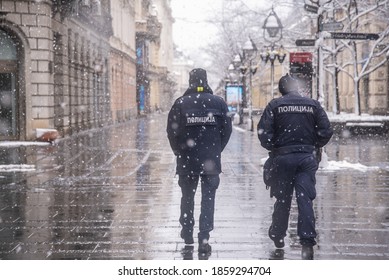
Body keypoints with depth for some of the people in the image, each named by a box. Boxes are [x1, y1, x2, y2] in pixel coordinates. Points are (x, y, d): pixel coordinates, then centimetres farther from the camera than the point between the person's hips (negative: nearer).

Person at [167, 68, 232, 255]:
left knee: (187, 197, 16)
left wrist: (179, 152, 11)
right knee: (208, 199, 4)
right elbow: (227, 130, 1)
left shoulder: (180, 103, -5)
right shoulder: (219, 103, -1)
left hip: (187, 161, 0)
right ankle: (204, 239, -3)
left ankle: (187, 234, 24)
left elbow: (172, 131, -3)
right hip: (211, 162, 0)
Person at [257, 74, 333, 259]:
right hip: (307, 157, 1)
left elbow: (263, 132, -9)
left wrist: (272, 147, 7)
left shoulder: (275, 105, -2)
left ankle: (278, 236, 24)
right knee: (305, 199, -1)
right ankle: (307, 241, -10)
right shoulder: (313, 105, 3)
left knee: (282, 198, 11)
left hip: (283, 157, 0)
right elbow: (326, 131, 0)